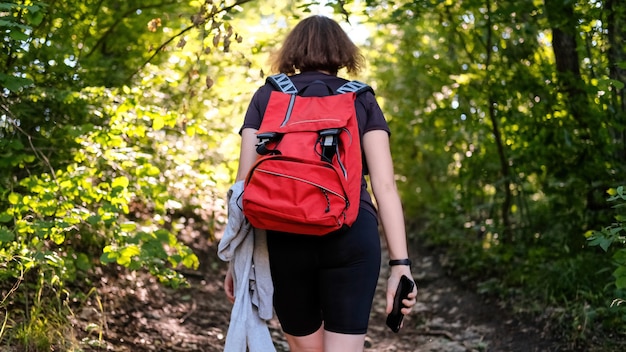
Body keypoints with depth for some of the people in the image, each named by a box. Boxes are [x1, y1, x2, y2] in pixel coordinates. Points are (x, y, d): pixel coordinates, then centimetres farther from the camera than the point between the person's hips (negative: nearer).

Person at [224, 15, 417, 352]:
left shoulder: (266, 96, 13)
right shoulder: (361, 99, 12)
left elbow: (245, 181, 6)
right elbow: (384, 185, 1)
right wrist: (400, 264, -1)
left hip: (283, 236, 1)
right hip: (351, 234, -1)